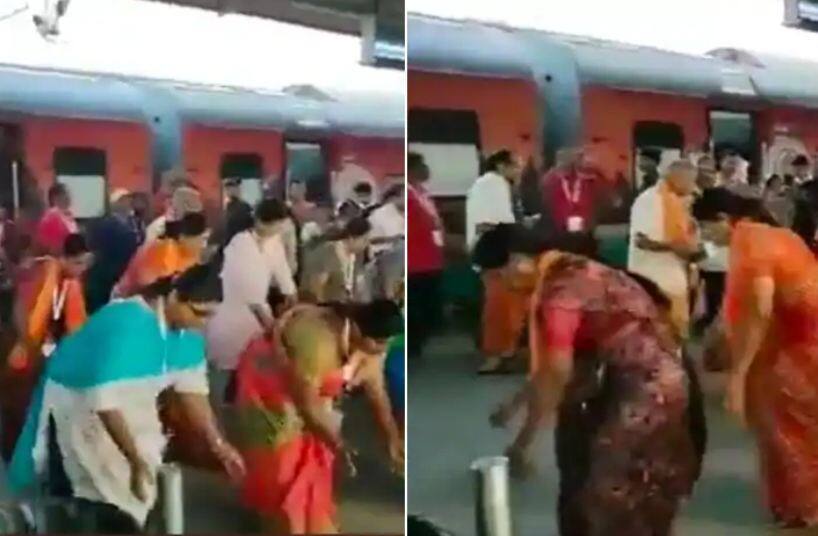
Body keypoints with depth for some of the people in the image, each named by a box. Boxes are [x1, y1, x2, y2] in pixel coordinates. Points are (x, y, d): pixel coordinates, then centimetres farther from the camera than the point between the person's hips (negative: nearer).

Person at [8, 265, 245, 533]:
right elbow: (104, 400, -34)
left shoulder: (187, 331, -10)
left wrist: (218, 444, -6)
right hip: (76, 403, -7)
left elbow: (192, 388, -2)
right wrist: (136, 460, -29)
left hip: (129, 403, 7)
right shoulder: (128, 324, -34)